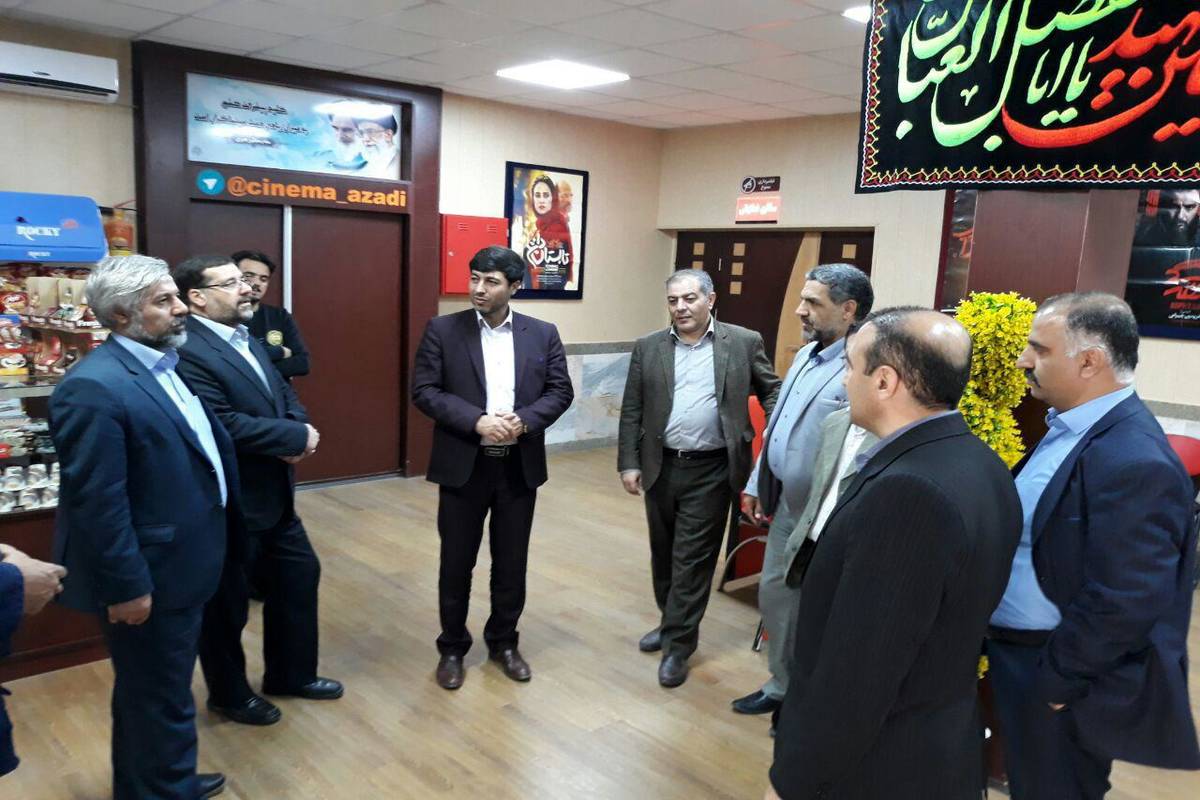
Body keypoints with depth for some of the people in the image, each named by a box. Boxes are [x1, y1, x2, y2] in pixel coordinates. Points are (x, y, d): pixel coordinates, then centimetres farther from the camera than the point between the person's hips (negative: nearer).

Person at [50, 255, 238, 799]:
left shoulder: (162, 364, 7)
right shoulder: (94, 387, -23)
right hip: (147, 578, -9)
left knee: (159, 691, 25)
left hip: (176, 566, 10)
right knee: (159, 698, 9)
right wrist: (126, 586, -22)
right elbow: (96, 502, -25)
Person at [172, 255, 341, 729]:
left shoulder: (246, 339, 10)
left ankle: (291, 673, 38)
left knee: (299, 575, 19)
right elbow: (226, 426, -30)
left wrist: (298, 435, -12)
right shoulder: (188, 352, -22)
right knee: (227, 602, 10)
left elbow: (285, 396, 10)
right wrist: (297, 437, -19)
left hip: (274, 495, 9)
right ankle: (229, 694, 32)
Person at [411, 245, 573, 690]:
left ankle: (503, 642, 32)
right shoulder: (442, 330, -3)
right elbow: (424, 391, -8)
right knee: (456, 562, 9)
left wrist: (524, 420, -17)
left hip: (519, 466, 2)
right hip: (462, 465, -1)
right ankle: (452, 647, 28)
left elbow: (561, 391, 1)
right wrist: (477, 421, -20)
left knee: (512, 563, 13)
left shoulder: (543, 334, 3)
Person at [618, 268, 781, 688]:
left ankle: (678, 645, 11)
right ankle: (672, 622, 35)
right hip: (661, 467, 4)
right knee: (664, 554, 16)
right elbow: (631, 411, 4)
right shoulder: (648, 347, 3)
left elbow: (772, 390, 6)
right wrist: (628, 463, 0)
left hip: (710, 471, -3)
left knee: (692, 559, 0)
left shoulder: (744, 342, -3)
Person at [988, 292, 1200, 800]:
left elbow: (1124, 604, -28)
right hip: (1016, 657, 8)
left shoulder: (1133, 462, -27)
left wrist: (1055, 682, -18)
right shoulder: (1069, 428, 3)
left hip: (1056, 680, -8)